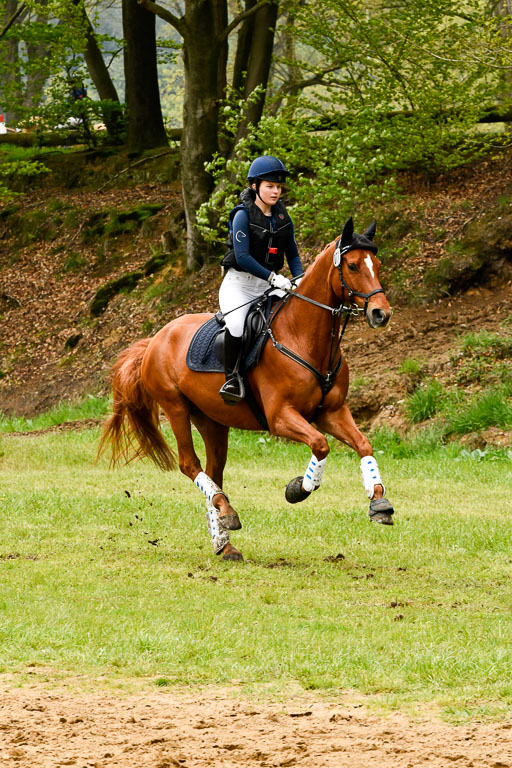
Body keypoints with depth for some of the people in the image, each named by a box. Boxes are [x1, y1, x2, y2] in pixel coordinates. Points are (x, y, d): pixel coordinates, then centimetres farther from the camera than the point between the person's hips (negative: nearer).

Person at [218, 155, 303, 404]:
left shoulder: (282, 217, 6)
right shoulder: (243, 215, -11)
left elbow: (292, 254, 13)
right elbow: (242, 257, -19)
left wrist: (299, 279, -5)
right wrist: (273, 277, -27)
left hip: (269, 285, 6)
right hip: (239, 284, -6)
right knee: (236, 326, -32)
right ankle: (232, 377, -14)